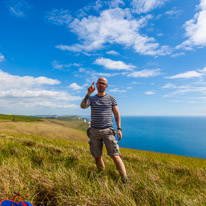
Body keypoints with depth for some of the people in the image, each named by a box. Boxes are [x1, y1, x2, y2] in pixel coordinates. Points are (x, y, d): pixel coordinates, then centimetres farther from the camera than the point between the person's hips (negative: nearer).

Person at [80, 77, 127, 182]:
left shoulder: (111, 98, 4)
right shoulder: (91, 98, 6)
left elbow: (117, 114, 3)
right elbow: (82, 106, -14)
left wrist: (119, 128, -5)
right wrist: (88, 93, -27)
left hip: (108, 131, -2)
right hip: (94, 131, 2)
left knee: (115, 156, -7)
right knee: (97, 156, 12)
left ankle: (125, 179, 5)